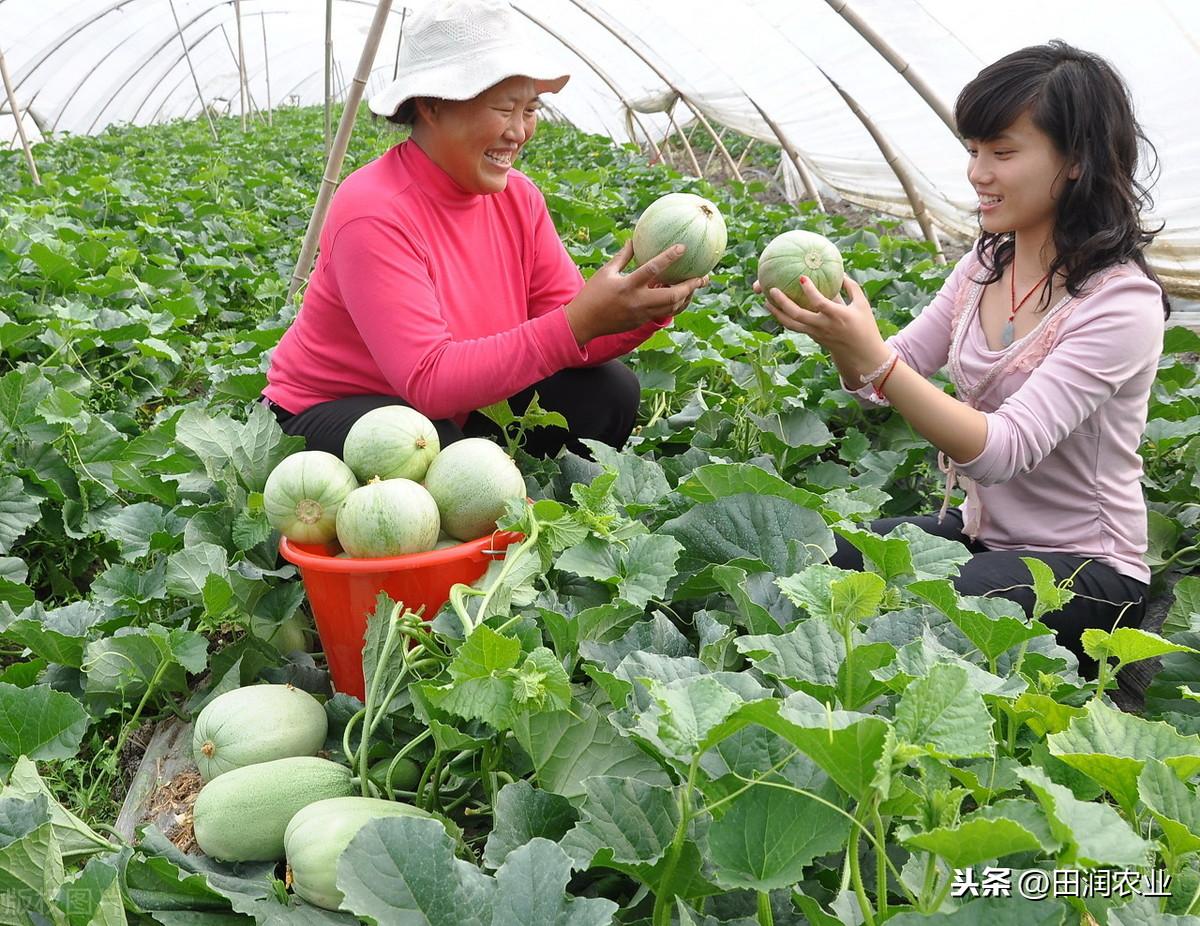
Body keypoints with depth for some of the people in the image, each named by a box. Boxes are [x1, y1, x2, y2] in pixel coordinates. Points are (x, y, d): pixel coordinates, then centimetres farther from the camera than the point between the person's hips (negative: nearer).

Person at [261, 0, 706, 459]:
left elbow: (565, 327, -6)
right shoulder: (375, 213, -27)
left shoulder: (517, 196, -6)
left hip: (458, 406, 6)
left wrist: (646, 308, -27)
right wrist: (578, 322, -40)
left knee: (609, 389, -8)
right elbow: (429, 382, -34)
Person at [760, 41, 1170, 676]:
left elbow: (1003, 452, -29)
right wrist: (836, 334, -20)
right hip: (976, 529, 6)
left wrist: (871, 356, -38)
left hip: (1083, 571, -6)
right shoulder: (986, 263, 3)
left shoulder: (1122, 303, -20)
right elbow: (886, 380, 3)